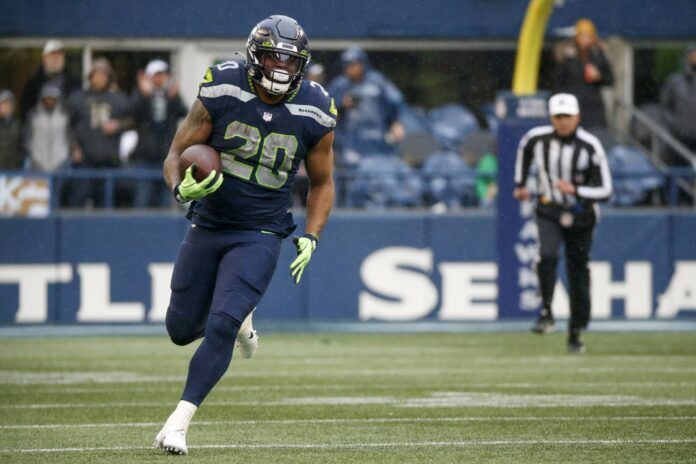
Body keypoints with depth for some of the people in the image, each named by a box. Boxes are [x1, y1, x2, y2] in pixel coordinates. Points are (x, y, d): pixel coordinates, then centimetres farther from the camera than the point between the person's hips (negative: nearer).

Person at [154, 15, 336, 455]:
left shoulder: (314, 114, -8)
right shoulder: (221, 93, -11)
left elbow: (322, 183, 8)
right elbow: (177, 155, -4)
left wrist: (310, 238, -6)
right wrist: (182, 188, -26)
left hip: (259, 236, -2)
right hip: (208, 226, 2)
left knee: (221, 327, -18)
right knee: (182, 330, 10)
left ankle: (179, 422, -10)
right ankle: (239, 316, 43)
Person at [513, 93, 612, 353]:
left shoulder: (590, 146, -15)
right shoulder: (537, 138, -7)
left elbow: (605, 191, -14)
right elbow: (524, 149, 20)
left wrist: (575, 190, -28)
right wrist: (520, 184, 22)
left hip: (580, 216, 0)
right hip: (549, 212, 1)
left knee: (578, 273, 5)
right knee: (547, 255, -29)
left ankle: (575, 334, 18)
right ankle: (546, 313, -18)